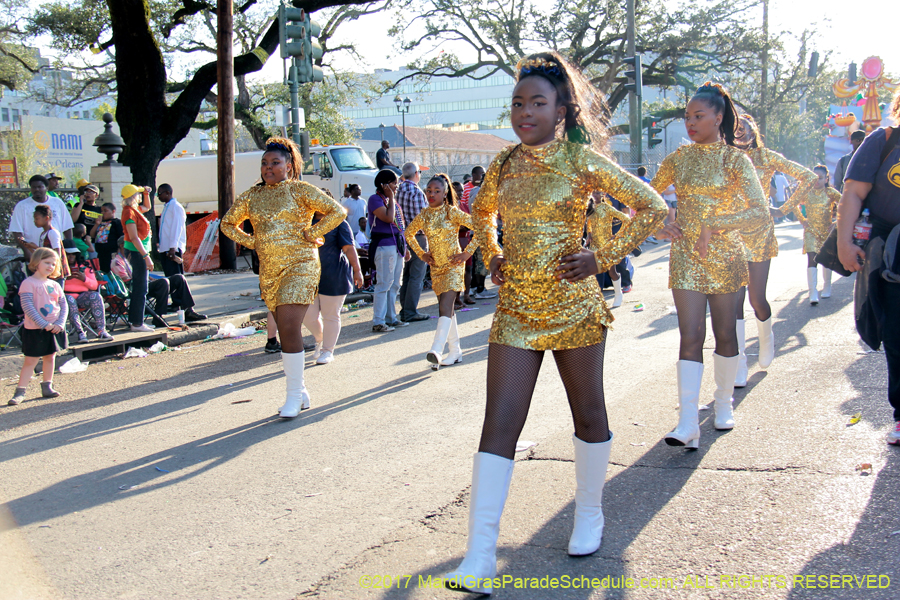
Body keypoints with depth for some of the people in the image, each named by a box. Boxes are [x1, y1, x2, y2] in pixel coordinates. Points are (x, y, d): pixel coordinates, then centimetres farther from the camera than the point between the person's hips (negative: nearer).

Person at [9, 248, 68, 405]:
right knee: (30, 361, -3)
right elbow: (27, 307, -17)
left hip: (54, 329, 5)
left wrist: (60, 323, -9)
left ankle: (47, 387, 24)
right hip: (35, 330, -5)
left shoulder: (55, 285, 8)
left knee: (50, 357, 13)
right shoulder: (28, 283, -10)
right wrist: (44, 325, -21)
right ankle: (20, 392, 2)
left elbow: (64, 305, 7)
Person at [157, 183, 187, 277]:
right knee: (169, 276, 7)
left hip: (173, 249, -9)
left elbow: (177, 228, -16)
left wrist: (173, 248, -22)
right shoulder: (166, 207, 20)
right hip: (165, 248, 9)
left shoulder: (176, 207, -8)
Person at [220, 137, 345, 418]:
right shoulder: (251, 196, 12)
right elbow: (228, 223, 25)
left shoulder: (301, 190, -1)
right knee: (287, 332, 10)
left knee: (289, 329, -16)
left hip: (299, 266, -5)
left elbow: (337, 212, -5)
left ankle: (293, 395, -6)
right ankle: (300, 393, 21)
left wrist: (310, 234, -8)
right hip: (268, 271, 6)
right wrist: (250, 241, 10)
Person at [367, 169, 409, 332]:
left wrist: (405, 247, 21)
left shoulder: (393, 201, 18)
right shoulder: (375, 199, -8)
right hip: (384, 245, -9)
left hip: (397, 246, 9)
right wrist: (390, 198, -12)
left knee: (394, 285, 12)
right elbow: (388, 218, -22)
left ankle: (391, 318, 20)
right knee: (384, 284, -9)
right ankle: (378, 322, -6)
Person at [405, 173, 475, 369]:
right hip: (435, 267, 6)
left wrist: (467, 253, -13)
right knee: (446, 309, 11)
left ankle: (436, 350, -30)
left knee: (445, 307, -19)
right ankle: (455, 352, 20)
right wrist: (421, 253, 10)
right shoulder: (424, 215, 3)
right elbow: (409, 233, 21)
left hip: (454, 265, -5)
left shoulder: (452, 212, -10)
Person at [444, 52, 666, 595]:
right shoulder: (505, 163, 7)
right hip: (515, 309, 3)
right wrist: (493, 255, 10)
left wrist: (603, 259, -8)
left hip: (573, 306, -3)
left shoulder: (582, 161, -6)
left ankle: (590, 513, 36)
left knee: (588, 413, 12)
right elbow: (483, 212, 27)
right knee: (499, 425, -5)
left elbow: (653, 206, -3)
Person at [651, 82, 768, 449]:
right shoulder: (678, 159, 6)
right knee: (691, 336, -7)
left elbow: (760, 213, -13)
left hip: (724, 257, -1)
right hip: (685, 257, 1)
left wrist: (713, 226, -20)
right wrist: (659, 228, -1)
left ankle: (724, 402, 30)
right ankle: (688, 423, -13)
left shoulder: (735, 160, -3)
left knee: (725, 334, 7)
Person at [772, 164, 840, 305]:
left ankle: (827, 288, 32)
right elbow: (792, 205, 6)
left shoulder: (830, 192, -6)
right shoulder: (806, 192, -5)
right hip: (811, 230, -1)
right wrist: (802, 220, 3)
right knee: (812, 260, -13)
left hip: (827, 230, 1)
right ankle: (813, 293, -18)